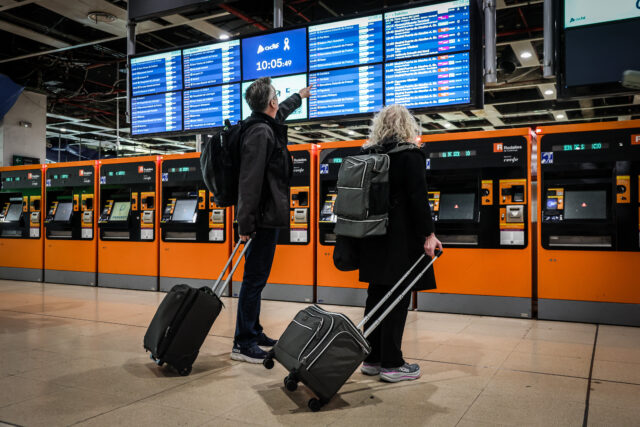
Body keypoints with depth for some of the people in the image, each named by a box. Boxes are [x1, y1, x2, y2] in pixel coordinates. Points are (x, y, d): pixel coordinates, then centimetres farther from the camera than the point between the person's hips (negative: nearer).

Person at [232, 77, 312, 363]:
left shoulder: (266, 126, 16)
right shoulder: (261, 133, -16)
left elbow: (280, 113, 42)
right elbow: (250, 181, -23)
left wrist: (299, 96, 59)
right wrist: (246, 223, -25)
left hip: (267, 217, 10)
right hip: (263, 218, -10)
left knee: (256, 278, 16)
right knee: (254, 279, -6)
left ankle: (254, 333, 27)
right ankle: (243, 344, 1)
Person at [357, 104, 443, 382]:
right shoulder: (411, 156, -7)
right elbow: (418, 198, -15)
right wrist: (429, 234, -13)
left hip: (373, 237, 6)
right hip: (401, 239, -6)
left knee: (376, 297, 12)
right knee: (397, 301, -1)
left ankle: (371, 359, 19)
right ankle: (391, 364, 5)